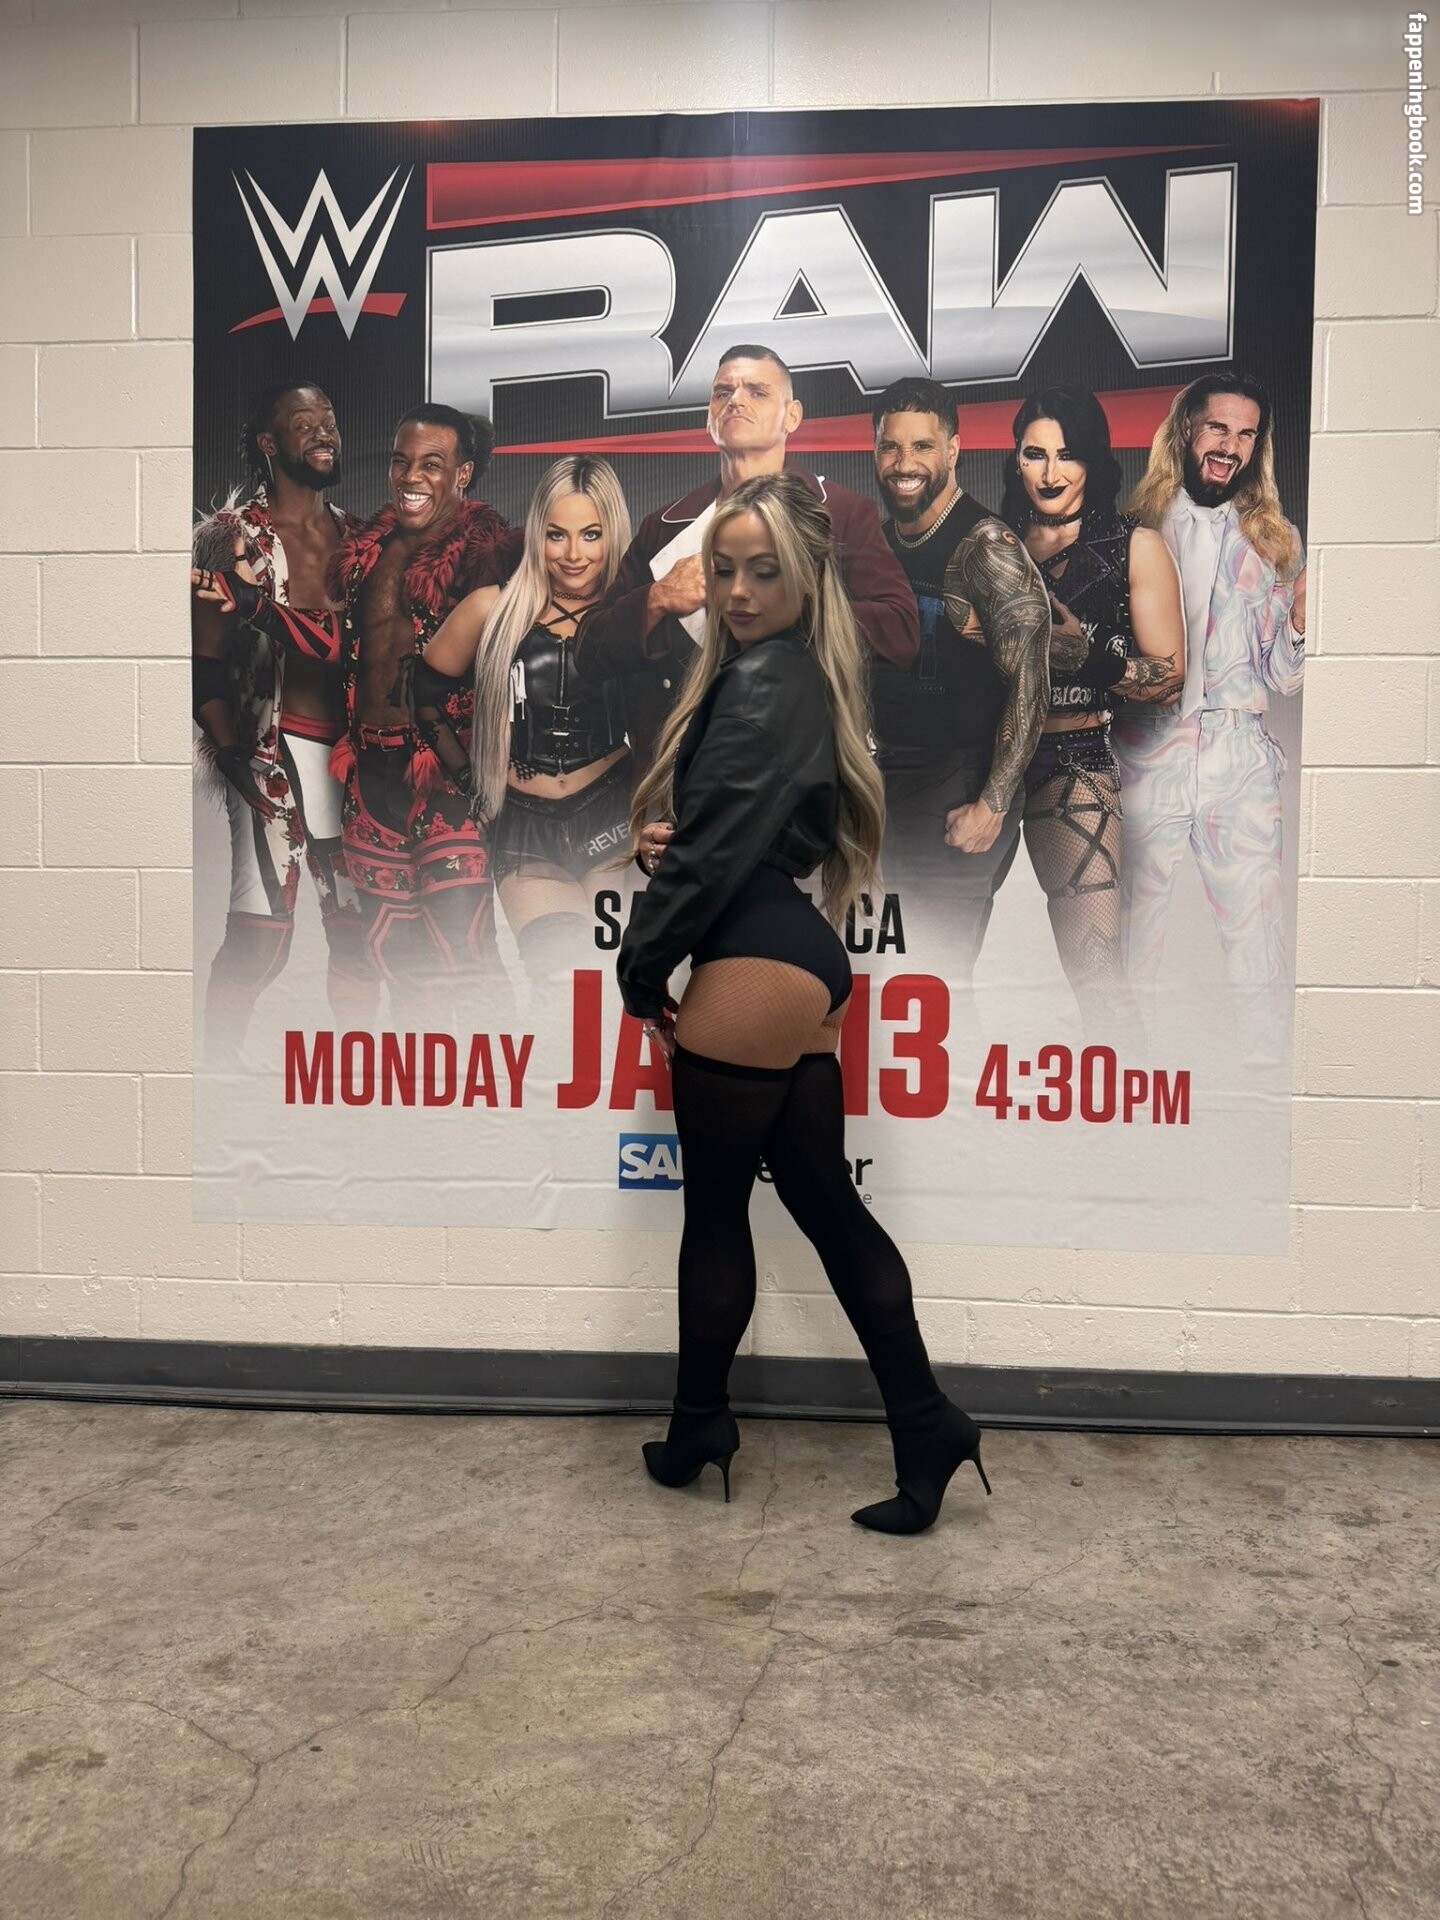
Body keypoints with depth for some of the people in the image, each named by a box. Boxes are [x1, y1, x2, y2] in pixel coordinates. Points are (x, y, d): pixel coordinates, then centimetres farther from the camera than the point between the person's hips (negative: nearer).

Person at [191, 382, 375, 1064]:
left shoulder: (356, 535, 16)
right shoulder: (232, 534, 1)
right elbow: (204, 661, -3)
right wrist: (234, 758, -10)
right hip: (282, 754, -5)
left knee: (360, 931, 8)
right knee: (258, 940, -9)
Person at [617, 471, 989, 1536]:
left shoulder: (764, 683, -11)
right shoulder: (796, 678, 19)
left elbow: (717, 845, -16)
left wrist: (644, 966, -6)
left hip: (753, 970, -10)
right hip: (803, 967, 10)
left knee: (715, 1206, 5)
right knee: (827, 1202, 11)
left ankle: (697, 1427, 22)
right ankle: (926, 1422, 15)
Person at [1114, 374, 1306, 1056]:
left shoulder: (1276, 540, 12)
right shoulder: (1134, 529, 6)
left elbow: (1282, 676, 12)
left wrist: (1302, 615, -6)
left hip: (1241, 765, 2)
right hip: (1146, 761, -1)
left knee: (1260, 950, 0)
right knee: (1130, 944, 2)